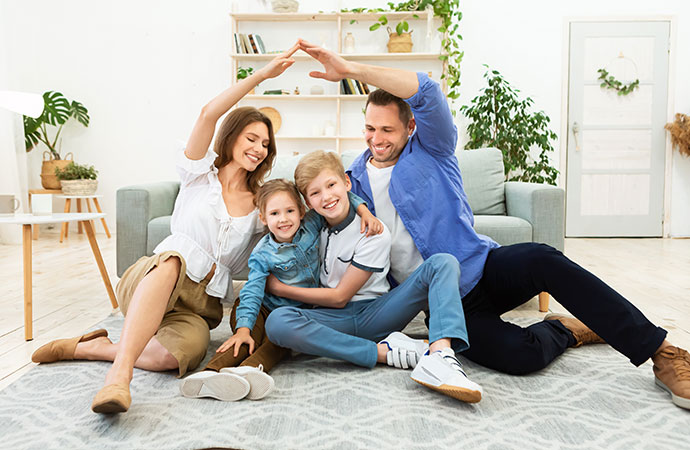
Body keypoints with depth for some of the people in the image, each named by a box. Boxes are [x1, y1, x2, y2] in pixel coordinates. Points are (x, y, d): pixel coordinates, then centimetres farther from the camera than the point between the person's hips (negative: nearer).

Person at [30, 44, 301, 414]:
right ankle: (120, 373, -47)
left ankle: (90, 348, -12)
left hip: (200, 304, 2)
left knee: (178, 354, -34)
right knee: (172, 259, -42)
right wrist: (261, 75, -16)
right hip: (148, 281, -2)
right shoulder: (201, 173, 6)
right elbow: (208, 113, -10)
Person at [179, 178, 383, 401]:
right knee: (251, 339, -31)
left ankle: (250, 369, -59)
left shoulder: (311, 225, -5)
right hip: (264, 308, -1)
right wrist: (243, 329, -34)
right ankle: (211, 372, -51)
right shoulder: (262, 255, -13)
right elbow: (252, 293, -21)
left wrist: (364, 212, -12)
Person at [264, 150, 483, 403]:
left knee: (443, 263, -21)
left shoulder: (374, 232, -8)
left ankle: (439, 356, -47)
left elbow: (339, 296, -8)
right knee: (277, 321, -34)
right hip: (333, 319, 2)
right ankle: (386, 352, -30)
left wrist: (280, 289, -4)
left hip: (373, 314, -2)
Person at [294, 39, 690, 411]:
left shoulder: (431, 149, -1)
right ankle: (565, 329, 6)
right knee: (519, 355, -29)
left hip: (482, 267, 0)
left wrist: (352, 69, -27)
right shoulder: (355, 178, 7)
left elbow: (426, 91, -20)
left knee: (541, 259, -36)